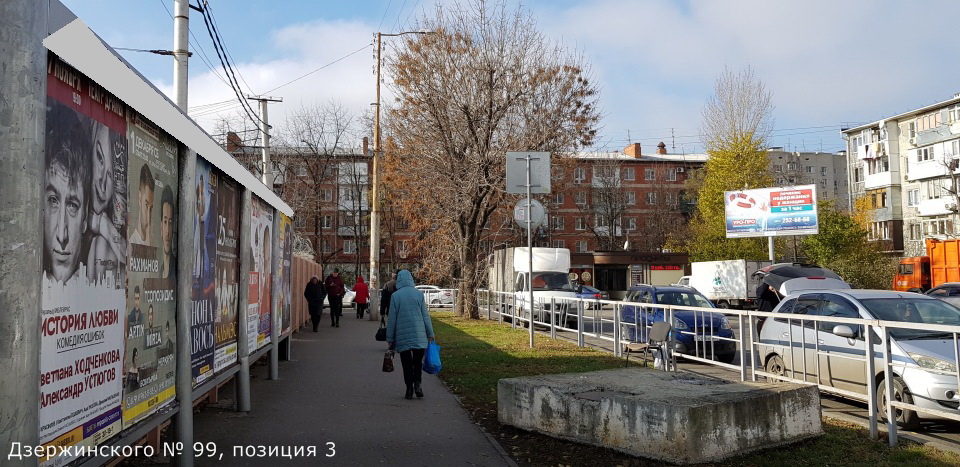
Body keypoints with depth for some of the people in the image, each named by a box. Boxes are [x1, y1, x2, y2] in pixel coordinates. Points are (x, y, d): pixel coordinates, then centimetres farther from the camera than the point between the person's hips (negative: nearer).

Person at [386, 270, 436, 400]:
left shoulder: (395, 296, -4)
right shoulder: (419, 294, -1)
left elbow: (392, 319, -3)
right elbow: (426, 316, 1)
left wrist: (390, 338, 4)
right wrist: (430, 333, 9)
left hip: (402, 336, -1)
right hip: (419, 335, 1)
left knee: (406, 363, 9)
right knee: (418, 361, 13)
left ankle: (409, 389, 8)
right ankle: (417, 383, -5)